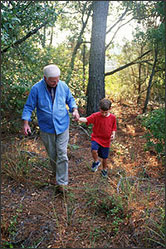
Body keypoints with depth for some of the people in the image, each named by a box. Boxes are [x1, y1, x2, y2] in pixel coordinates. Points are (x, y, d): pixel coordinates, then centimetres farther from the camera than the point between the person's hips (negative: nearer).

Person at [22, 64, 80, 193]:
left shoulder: (63, 86, -4)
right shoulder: (36, 89, -11)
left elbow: (70, 99, 11)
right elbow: (29, 107, -5)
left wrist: (75, 110, -8)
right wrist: (26, 123, -15)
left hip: (62, 126, 0)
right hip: (46, 128, 0)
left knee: (62, 154, -3)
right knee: (52, 155, 14)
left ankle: (62, 182, 8)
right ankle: (55, 173, 40)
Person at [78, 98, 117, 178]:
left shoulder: (112, 117, -4)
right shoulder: (96, 115, -12)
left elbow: (114, 128, 8)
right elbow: (87, 119, -26)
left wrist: (113, 135, -11)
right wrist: (79, 119, -46)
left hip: (106, 140, 2)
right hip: (96, 138, -2)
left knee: (104, 157, 12)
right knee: (94, 150, -29)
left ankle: (104, 169, 43)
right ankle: (96, 162, 5)